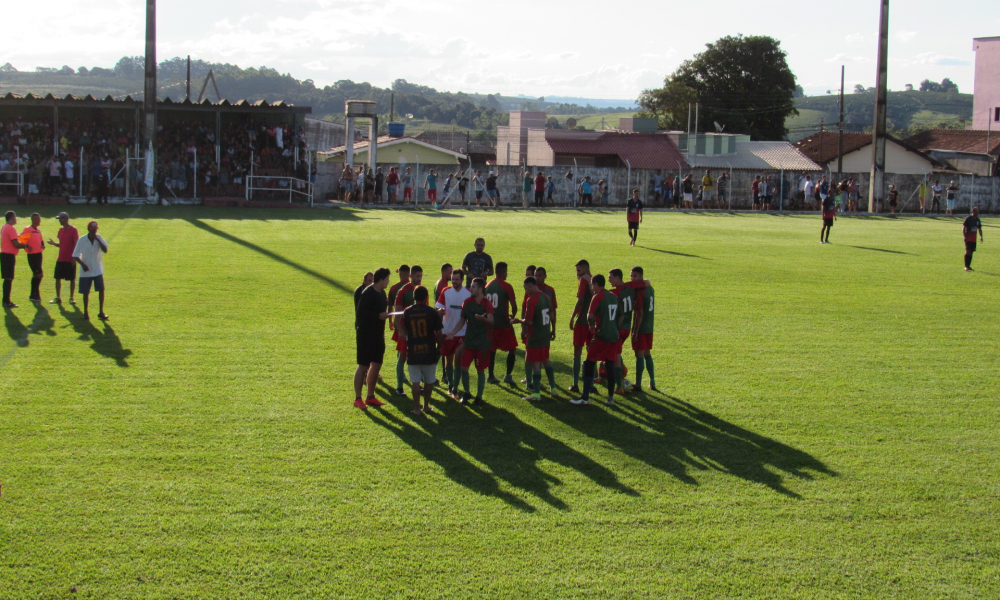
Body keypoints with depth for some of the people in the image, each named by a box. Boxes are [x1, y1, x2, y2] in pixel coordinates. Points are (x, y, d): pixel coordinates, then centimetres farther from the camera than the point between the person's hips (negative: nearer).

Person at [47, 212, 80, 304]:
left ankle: (71, 298, 9)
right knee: (58, 278, 6)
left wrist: (74, 258, -17)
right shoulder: (61, 230, 11)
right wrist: (54, 243, -3)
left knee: (72, 279, 2)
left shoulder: (73, 230, -9)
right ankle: (58, 298, 13)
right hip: (60, 259, 7)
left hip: (70, 260, -7)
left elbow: (76, 244, -11)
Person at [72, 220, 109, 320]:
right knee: (86, 292, 4)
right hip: (86, 271, -2)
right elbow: (76, 255, -4)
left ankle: (101, 312, 3)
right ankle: (86, 312, 19)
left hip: (98, 270, 2)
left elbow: (105, 250, -12)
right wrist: (82, 264, -18)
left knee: (101, 289, -7)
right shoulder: (82, 240, -7)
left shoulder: (99, 238, 0)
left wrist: (97, 240, -20)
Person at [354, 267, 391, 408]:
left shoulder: (382, 293, 9)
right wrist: (378, 316, -24)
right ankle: (357, 399, 2)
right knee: (363, 366, -4)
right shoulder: (368, 293, -17)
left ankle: (370, 397, 21)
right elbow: (360, 313, -22)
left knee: (376, 365, 12)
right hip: (366, 335, -9)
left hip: (378, 334, 9)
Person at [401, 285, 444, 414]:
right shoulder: (432, 312, -7)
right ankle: (426, 406, 22)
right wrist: (439, 346, 10)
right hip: (429, 351, -1)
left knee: (415, 381, 5)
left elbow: (403, 332, 2)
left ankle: (417, 408, 5)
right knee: (429, 381, 14)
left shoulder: (407, 312, -2)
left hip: (412, 352, 1)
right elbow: (438, 333, -5)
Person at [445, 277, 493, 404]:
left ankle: (479, 396, 14)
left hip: (482, 343, -4)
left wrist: (483, 318, -48)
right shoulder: (467, 302, 3)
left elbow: (491, 321, -27)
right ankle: (466, 393, 19)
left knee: (480, 370, 3)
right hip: (468, 341, 4)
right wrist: (453, 332, 1)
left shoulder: (487, 304, -11)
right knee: (463, 367, 2)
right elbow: (462, 321, 13)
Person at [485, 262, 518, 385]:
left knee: (491, 349, 14)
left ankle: (491, 376, 15)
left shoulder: (488, 286, 7)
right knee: (512, 349, 4)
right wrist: (513, 316, 7)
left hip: (490, 323, 5)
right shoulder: (506, 287, -11)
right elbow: (514, 306, -12)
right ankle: (508, 375, -3)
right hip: (504, 323, -5)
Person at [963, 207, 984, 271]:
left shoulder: (977, 220, 12)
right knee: (968, 251, -13)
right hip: (968, 238, -6)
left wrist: (981, 236, 10)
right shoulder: (968, 218, -7)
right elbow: (963, 227, -9)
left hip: (974, 239, 6)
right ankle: (966, 266, -12)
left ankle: (968, 266, 13)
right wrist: (965, 236, -17)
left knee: (971, 252, 8)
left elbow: (979, 228, 22)